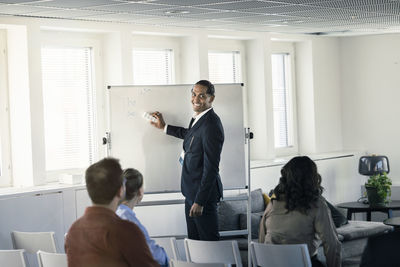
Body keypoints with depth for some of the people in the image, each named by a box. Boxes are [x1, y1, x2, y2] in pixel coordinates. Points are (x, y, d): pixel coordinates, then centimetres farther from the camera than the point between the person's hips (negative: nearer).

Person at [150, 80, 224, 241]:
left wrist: (200, 201, -22)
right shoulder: (198, 118, 7)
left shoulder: (211, 125, -23)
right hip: (191, 191, 10)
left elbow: (211, 168, -24)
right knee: (193, 240, 18)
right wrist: (165, 127, 38)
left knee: (209, 241, -1)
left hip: (203, 193, -10)